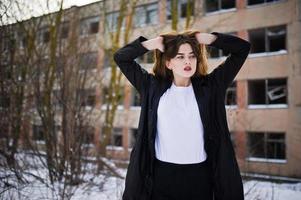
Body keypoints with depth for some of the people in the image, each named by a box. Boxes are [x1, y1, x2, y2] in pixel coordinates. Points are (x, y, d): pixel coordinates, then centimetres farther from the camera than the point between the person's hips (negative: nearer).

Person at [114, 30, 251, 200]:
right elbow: (121, 57, 12)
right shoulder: (153, 86, 6)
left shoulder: (210, 85, 5)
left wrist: (204, 38, 3)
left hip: (200, 175, 1)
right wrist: (152, 43, 2)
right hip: (162, 175, 0)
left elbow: (242, 48, 8)